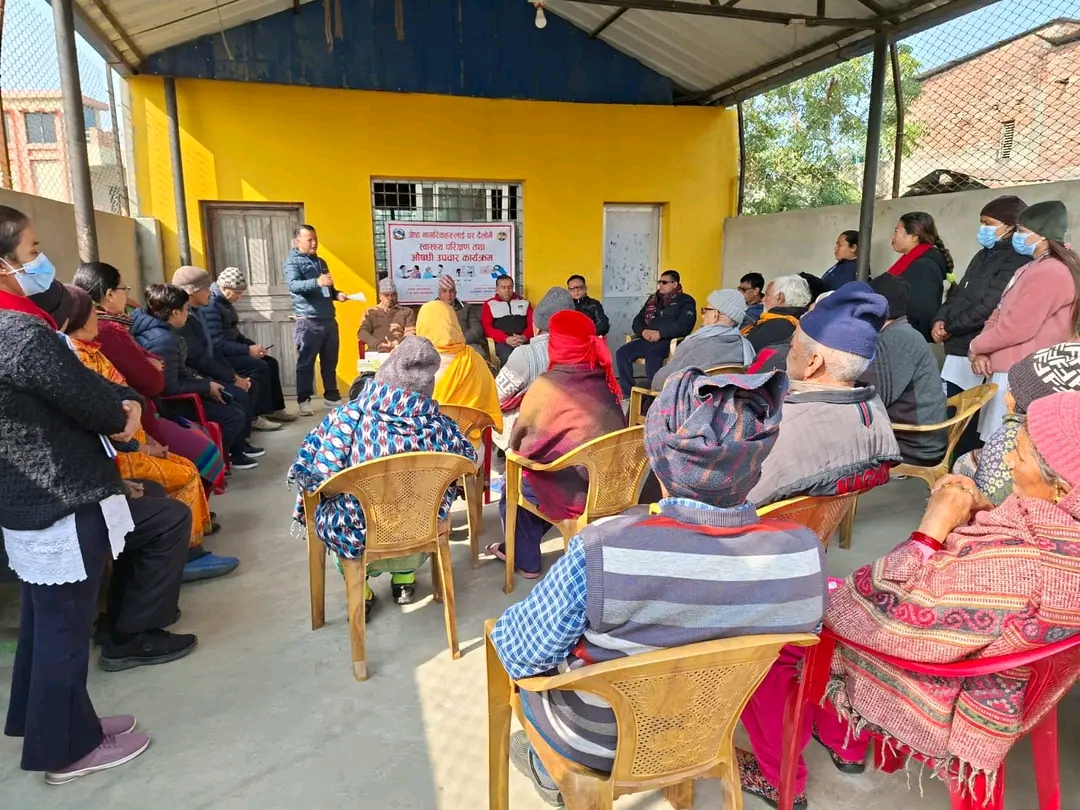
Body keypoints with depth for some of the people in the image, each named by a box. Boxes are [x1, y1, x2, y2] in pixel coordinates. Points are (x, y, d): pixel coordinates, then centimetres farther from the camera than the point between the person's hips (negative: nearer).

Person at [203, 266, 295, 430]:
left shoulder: (225, 302, 11)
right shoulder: (211, 305, -21)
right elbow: (217, 344, -27)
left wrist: (253, 345, 2)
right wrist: (248, 349, -22)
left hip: (229, 351, 10)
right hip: (219, 356, -10)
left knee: (271, 363, 3)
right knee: (260, 367, -23)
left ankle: (274, 409, 10)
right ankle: (256, 417, -18)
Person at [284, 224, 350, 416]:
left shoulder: (320, 261, 20)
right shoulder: (293, 262, -3)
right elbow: (293, 285, -22)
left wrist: (337, 294, 7)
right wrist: (316, 282, -39)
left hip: (329, 319, 7)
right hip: (308, 321, -7)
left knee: (330, 361, 10)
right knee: (306, 362, -3)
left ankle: (332, 397, 18)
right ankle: (304, 401, 2)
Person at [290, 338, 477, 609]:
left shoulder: (347, 417, -17)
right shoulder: (439, 425, -12)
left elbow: (308, 471, -12)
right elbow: (468, 459, 6)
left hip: (357, 540, -1)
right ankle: (404, 579, 42)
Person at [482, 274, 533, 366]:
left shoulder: (524, 303, 23)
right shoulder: (489, 304, 16)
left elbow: (532, 323, 13)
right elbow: (486, 327, 4)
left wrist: (524, 337, -10)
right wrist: (506, 339, -13)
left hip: (524, 340, 2)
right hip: (502, 342, -2)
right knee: (507, 356, -37)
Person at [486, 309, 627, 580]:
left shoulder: (547, 384, -15)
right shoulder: (603, 381, 3)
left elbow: (517, 440, -4)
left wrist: (519, 450, 20)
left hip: (573, 490, -6)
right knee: (527, 475, 28)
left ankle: (526, 560, 30)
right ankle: (516, 547, 41)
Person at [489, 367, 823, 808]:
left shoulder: (603, 552, -36)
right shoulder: (805, 554, -23)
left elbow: (524, 652, -21)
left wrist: (508, 626, 1)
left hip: (598, 741, -4)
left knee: (508, 629, 25)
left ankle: (552, 773, 45)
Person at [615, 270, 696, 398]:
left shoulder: (685, 301, 2)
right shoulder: (653, 299, 22)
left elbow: (684, 326, -14)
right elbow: (638, 320, 18)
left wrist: (660, 333, -20)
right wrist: (643, 331, -6)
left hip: (670, 341, -6)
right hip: (648, 339, 7)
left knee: (652, 355, -37)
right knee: (622, 352, -14)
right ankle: (627, 391, -8)